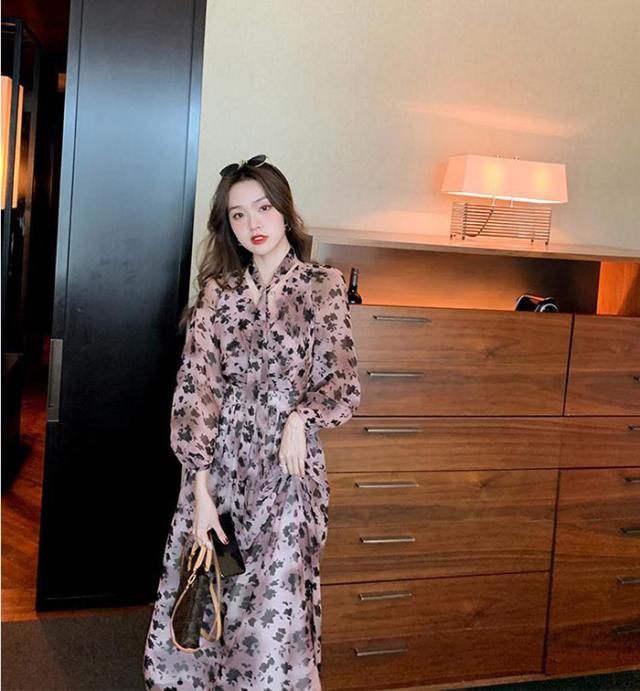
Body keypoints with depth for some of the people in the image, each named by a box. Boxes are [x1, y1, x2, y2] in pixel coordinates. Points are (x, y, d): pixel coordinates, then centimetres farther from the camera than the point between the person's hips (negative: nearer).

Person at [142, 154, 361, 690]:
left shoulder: (322, 285, 1)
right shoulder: (218, 292, 5)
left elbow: (344, 384, 1)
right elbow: (195, 388, -1)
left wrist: (301, 418, -20)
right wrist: (201, 489, -8)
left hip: (287, 466, -2)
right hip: (219, 461, 3)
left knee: (272, 612, -3)